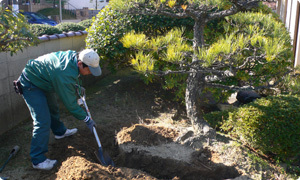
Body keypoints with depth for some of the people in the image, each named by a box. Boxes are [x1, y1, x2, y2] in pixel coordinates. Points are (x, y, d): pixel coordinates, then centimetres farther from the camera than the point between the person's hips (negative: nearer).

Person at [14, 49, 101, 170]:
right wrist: (86, 119, -18)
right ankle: (38, 160, -6)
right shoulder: (65, 74, -38)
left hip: (43, 81, 10)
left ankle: (60, 131, 53)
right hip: (31, 85, -10)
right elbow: (70, 103, -28)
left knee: (52, 108, 27)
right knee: (43, 121, -14)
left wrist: (78, 87, 17)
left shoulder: (74, 55, -13)